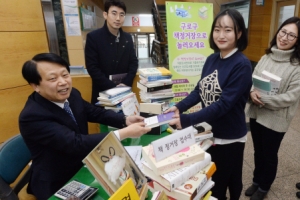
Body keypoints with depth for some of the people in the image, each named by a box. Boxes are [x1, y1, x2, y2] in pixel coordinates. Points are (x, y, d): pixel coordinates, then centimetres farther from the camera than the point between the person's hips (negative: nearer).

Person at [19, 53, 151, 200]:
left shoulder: (72, 94, -7)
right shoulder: (32, 116, -27)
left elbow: (96, 112, 4)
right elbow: (76, 144, -33)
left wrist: (126, 120, -13)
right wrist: (125, 133, -33)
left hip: (82, 165, 6)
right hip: (57, 184, -6)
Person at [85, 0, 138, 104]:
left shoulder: (127, 38, 6)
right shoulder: (93, 37, -7)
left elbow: (134, 62, 6)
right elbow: (92, 68, -11)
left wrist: (125, 83, -9)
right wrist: (113, 87, -16)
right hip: (103, 92, -3)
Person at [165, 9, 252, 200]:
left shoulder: (242, 65, -21)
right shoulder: (212, 59, 0)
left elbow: (224, 104, -28)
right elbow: (200, 90, 4)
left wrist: (186, 120, -32)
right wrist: (179, 107, -11)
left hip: (229, 137, -6)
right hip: (210, 132, 6)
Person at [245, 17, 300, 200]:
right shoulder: (266, 57, 1)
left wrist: (263, 98, -22)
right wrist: (252, 92, -16)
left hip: (276, 119, -4)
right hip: (256, 114, 5)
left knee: (269, 155, 16)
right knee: (258, 152, 22)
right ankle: (256, 181, 46)